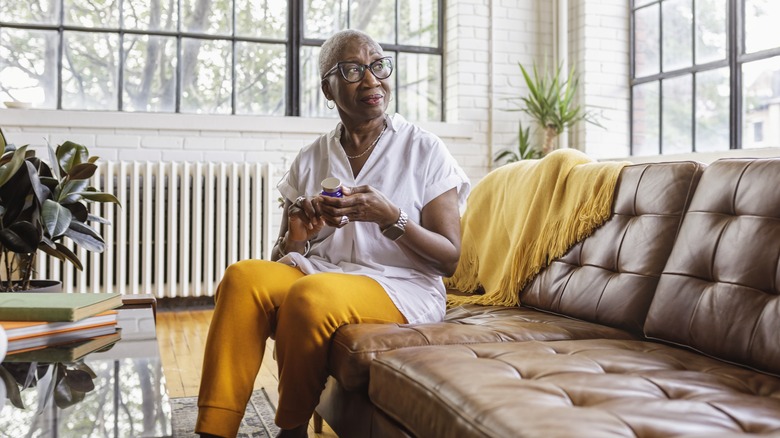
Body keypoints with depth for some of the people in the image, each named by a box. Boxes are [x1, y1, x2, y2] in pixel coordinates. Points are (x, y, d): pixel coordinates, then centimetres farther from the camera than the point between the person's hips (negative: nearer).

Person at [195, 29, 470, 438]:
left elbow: (450, 258, -1)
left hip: (401, 287, -3)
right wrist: (296, 238, -11)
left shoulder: (424, 150, 1)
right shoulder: (310, 160, 11)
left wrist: (390, 217, -18)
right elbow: (282, 257, 14)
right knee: (243, 275, -27)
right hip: (315, 272, 3)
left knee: (311, 294, -34)